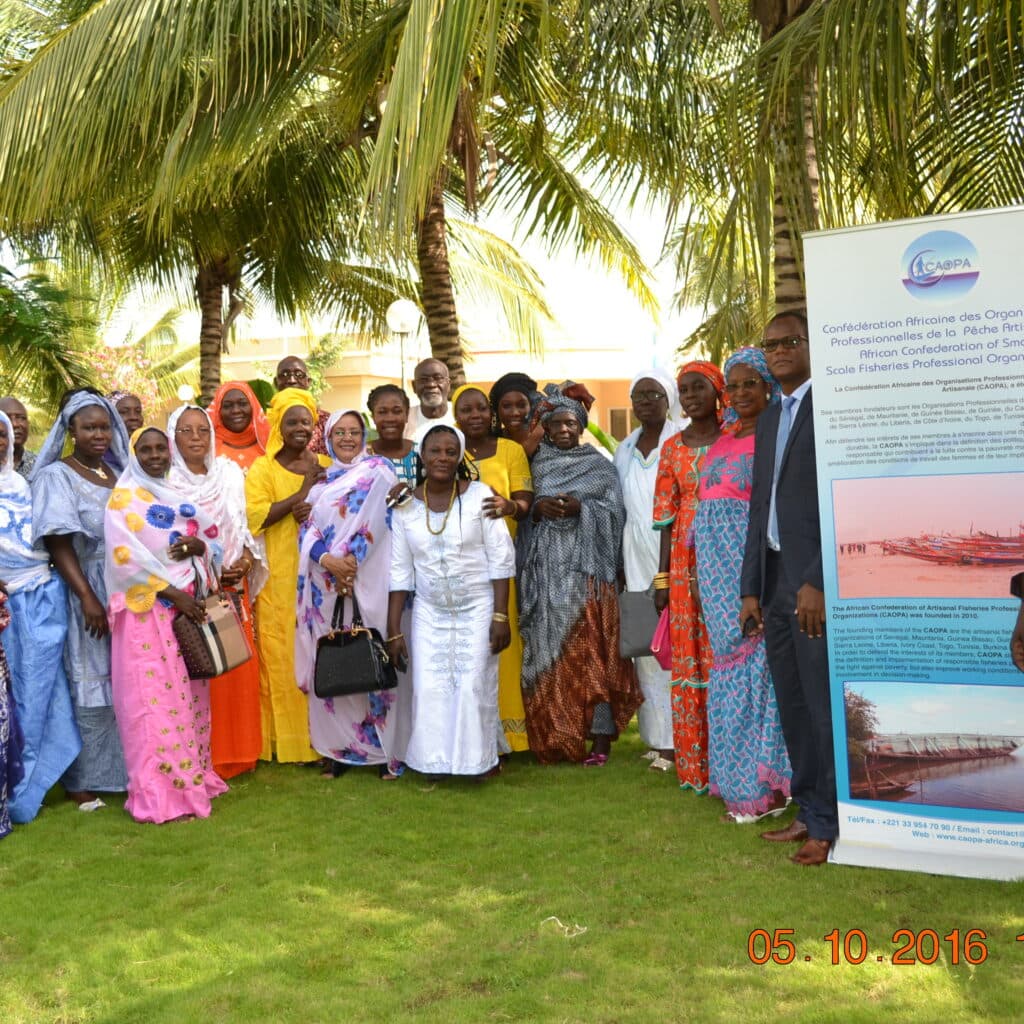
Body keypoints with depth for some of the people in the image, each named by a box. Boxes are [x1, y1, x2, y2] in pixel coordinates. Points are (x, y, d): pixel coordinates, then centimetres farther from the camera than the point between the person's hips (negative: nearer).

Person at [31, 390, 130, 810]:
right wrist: (88, 597, -20)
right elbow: (58, 543, -12)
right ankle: (84, 781, 10)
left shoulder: (119, 473, 13)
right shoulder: (56, 476, -5)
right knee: (92, 683, 0)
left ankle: (127, 767, 20)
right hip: (89, 590, -5)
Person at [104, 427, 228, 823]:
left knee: (190, 695, 10)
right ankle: (160, 794, -1)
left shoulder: (180, 496, 16)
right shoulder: (123, 498, -4)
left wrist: (199, 545, -8)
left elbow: (215, 539, 16)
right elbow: (125, 556, -14)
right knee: (156, 698, -6)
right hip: (149, 608, -6)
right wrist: (173, 593, -17)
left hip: (191, 605, 6)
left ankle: (192, 776, 20)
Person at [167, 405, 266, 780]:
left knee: (240, 670, 6)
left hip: (234, 588, 4)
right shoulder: (166, 482, -5)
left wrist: (246, 561, -6)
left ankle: (237, 753, 20)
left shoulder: (231, 474, 8)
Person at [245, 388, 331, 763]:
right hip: (280, 578, -2)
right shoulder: (262, 469, 3)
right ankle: (286, 740, 6)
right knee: (282, 655, -2)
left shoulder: (325, 466, 13)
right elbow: (255, 515, -11)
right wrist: (303, 490, -12)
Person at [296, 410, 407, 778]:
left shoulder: (378, 470, 4)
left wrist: (349, 563, -15)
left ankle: (384, 748, 4)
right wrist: (328, 560, -13)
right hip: (325, 584, 4)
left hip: (367, 581, -4)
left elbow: (376, 522, -8)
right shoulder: (321, 481, 16)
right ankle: (340, 747, 13)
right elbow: (308, 528, 6)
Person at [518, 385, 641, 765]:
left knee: (590, 650, -6)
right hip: (545, 570, 2)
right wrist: (538, 507, -11)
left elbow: (614, 511, 0)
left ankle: (600, 735, -2)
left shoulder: (600, 466, 8)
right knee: (548, 652, -1)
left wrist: (579, 508, -15)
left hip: (586, 568, -2)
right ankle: (554, 738, 6)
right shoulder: (536, 465, 14)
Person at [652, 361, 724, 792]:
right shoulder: (672, 447, 12)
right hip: (686, 563, 4)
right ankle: (695, 764, 16)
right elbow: (667, 516, 11)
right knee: (688, 659, 6)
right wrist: (662, 577, 7)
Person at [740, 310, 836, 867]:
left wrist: (818, 582, -18)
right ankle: (809, 811, 24)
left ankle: (831, 825, 10)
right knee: (791, 704, 12)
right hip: (775, 579, 8)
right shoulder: (768, 420, 19)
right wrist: (751, 587, 14)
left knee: (824, 705, -2)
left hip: (815, 580, -8)